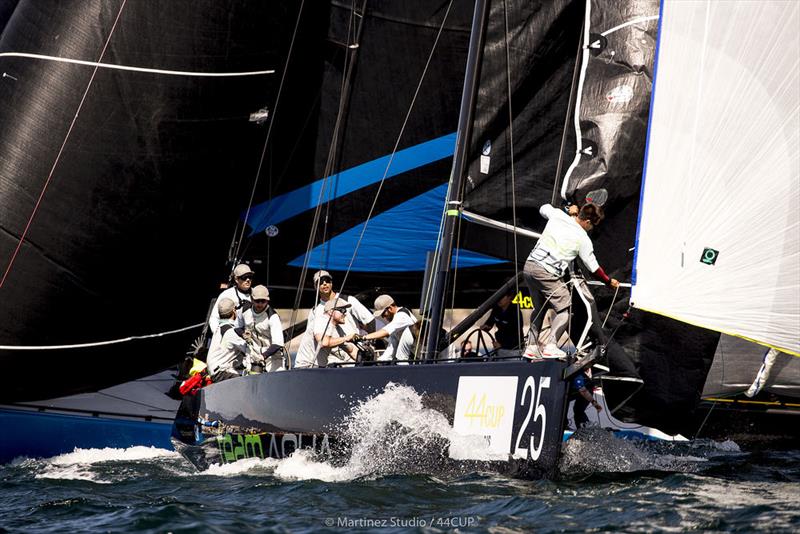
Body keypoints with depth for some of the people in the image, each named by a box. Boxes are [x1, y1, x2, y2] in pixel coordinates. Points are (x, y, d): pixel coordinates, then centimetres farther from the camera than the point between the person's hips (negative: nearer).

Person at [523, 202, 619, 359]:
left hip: (529, 265, 6)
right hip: (548, 273, -6)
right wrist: (609, 281, 24)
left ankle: (531, 346, 19)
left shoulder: (557, 215, 7)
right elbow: (594, 267, 8)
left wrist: (570, 212, 38)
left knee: (539, 307, 21)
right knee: (564, 310, 2)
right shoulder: (583, 239, -2)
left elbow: (543, 208, 32)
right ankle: (551, 346, -14)